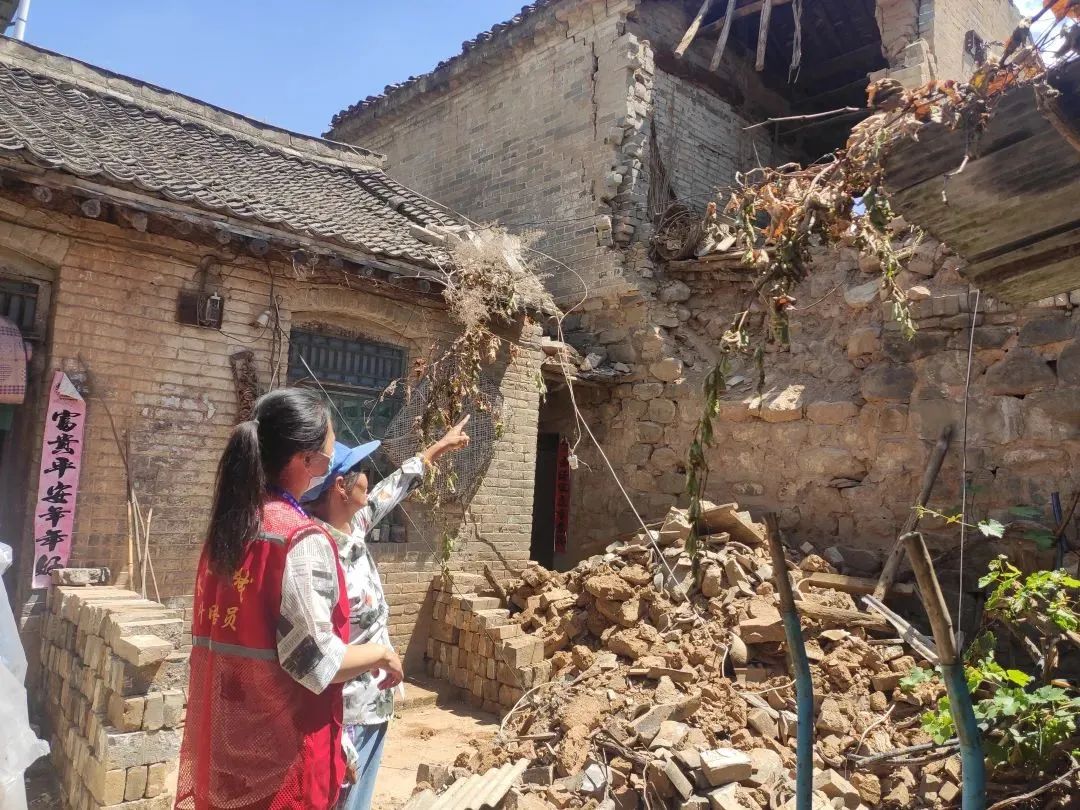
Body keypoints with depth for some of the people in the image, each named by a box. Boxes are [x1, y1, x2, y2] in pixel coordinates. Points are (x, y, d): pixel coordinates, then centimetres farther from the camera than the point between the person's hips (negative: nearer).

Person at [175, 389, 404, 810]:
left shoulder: (228, 524, 2)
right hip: (279, 751, -7)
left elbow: (239, 633, 10)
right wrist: (382, 653, -6)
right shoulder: (303, 540, -22)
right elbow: (314, 663, -22)